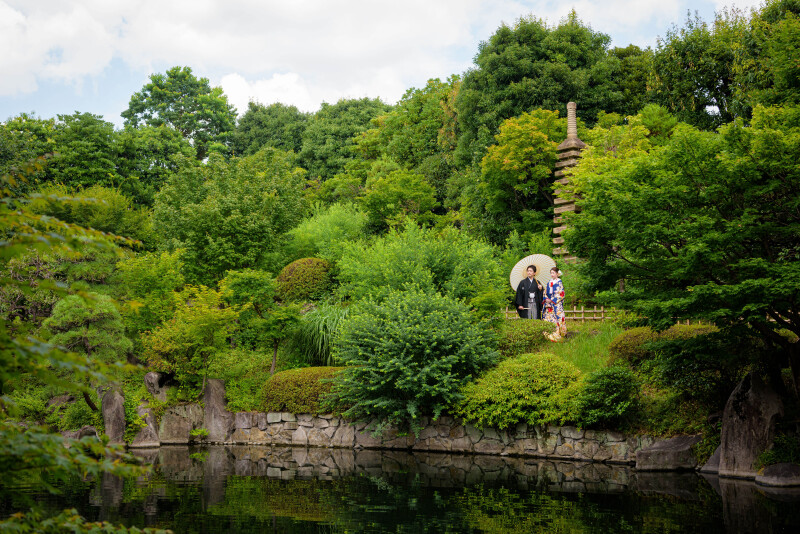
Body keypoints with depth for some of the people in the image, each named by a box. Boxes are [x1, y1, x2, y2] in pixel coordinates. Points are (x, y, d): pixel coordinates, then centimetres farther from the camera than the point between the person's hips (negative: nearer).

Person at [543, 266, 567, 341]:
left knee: (557, 318, -11)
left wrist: (552, 300, -12)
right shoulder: (549, 283, 16)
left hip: (557, 304, -6)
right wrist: (546, 299, -2)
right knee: (548, 318, 2)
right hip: (548, 303, 6)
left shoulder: (559, 282, -3)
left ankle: (557, 335, -11)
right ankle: (548, 335, 6)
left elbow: (561, 294, -9)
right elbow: (545, 293, 18)